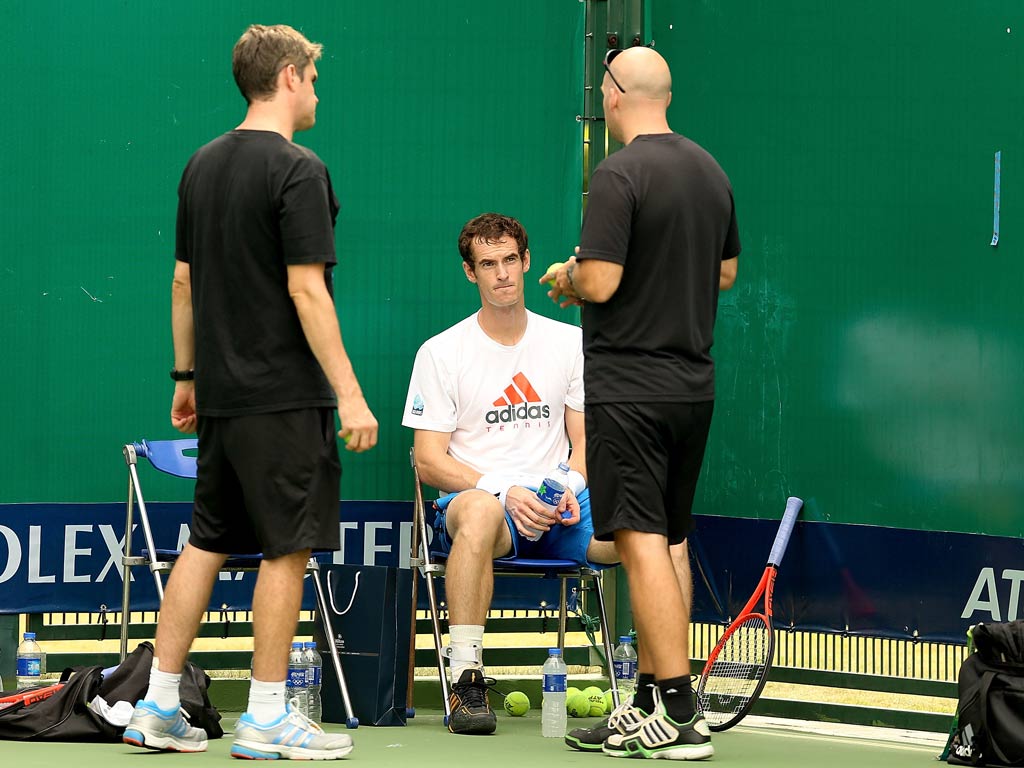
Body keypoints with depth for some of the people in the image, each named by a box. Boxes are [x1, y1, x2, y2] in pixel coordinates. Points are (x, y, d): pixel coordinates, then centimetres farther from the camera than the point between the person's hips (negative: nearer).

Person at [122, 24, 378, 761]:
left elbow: (183, 281, 15)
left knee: (206, 543, 12)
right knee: (287, 548, -1)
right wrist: (349, 393, -16)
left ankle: (158, 707, 12)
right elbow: (306, 290, -18)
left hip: (220, 393, 8)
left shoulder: (202, 166, 11)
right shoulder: (297, 170, -13)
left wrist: (186, 378, 22)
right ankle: (267, 719, 1)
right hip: (284, 395, -8)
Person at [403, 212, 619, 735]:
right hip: (477, 500, -3)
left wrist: (571, 487, -8)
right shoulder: (440, 353, 4)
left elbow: (586, 441, 15)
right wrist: (505, 492, -16)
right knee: (480, 511, -42)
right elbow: (429, 461, -1)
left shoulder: (571, 342, 14)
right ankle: (467, 682, -39)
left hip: (559, 511, 3)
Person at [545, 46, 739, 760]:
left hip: (629, 387, -8)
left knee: (643, 544, -8)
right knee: (670, 542, 13)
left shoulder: (619, 176, -14)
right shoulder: (711, 171, 10)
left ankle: (680, 715, -12)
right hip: (694, 382, 8)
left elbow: (600, 282, -19)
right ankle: (651, 701, 18)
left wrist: (567, 278, 1)